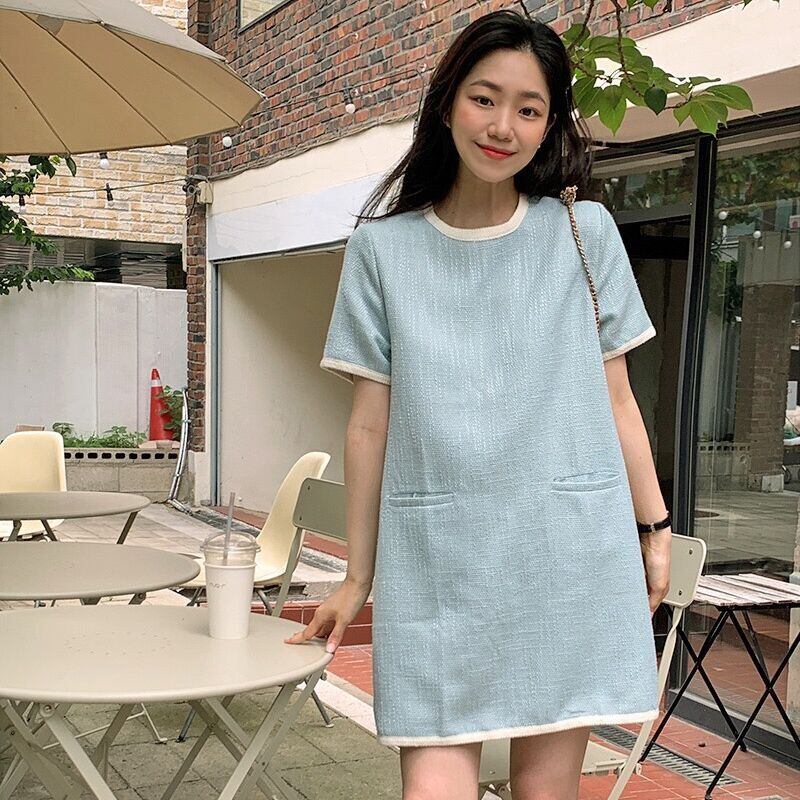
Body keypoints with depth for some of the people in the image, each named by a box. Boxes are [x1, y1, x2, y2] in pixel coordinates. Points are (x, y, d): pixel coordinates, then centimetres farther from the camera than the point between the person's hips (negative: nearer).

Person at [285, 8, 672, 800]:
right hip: (436, 559, 0)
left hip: (567, 553, 1)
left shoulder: (584, 231, 6)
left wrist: (654, 527, 7)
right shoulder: (383, 246, 4)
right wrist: (357, 577, 8)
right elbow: (370, 423, 5)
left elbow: (615, 396, 10)